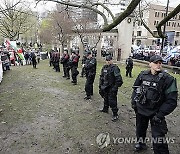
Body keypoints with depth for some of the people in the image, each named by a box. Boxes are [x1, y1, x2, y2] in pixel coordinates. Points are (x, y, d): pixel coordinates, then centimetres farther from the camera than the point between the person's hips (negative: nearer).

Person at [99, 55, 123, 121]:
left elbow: (118, 79, -20)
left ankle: (115, 115, 7)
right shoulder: (104, 67, 7)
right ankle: (105, 109, 45)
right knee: (105, 98, 23)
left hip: (111, 88, -8)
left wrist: (115, 87, -19)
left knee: (112, 101, -5)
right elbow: (101, 77, 16)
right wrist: (100, 85, 13)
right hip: (105, 87, 8)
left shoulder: (114, 68, -17)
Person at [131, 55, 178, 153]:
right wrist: (134, 101, 6)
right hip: (140, 109, 4)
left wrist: (160, 114, -18)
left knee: (158, 140, -5)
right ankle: (141, 143, 54)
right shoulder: (143, 75, -5)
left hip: (155, 113, -4)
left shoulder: (167, 79, -16)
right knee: (140, 129, 26)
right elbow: (135, 88, 11)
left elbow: (171, 101, -16)